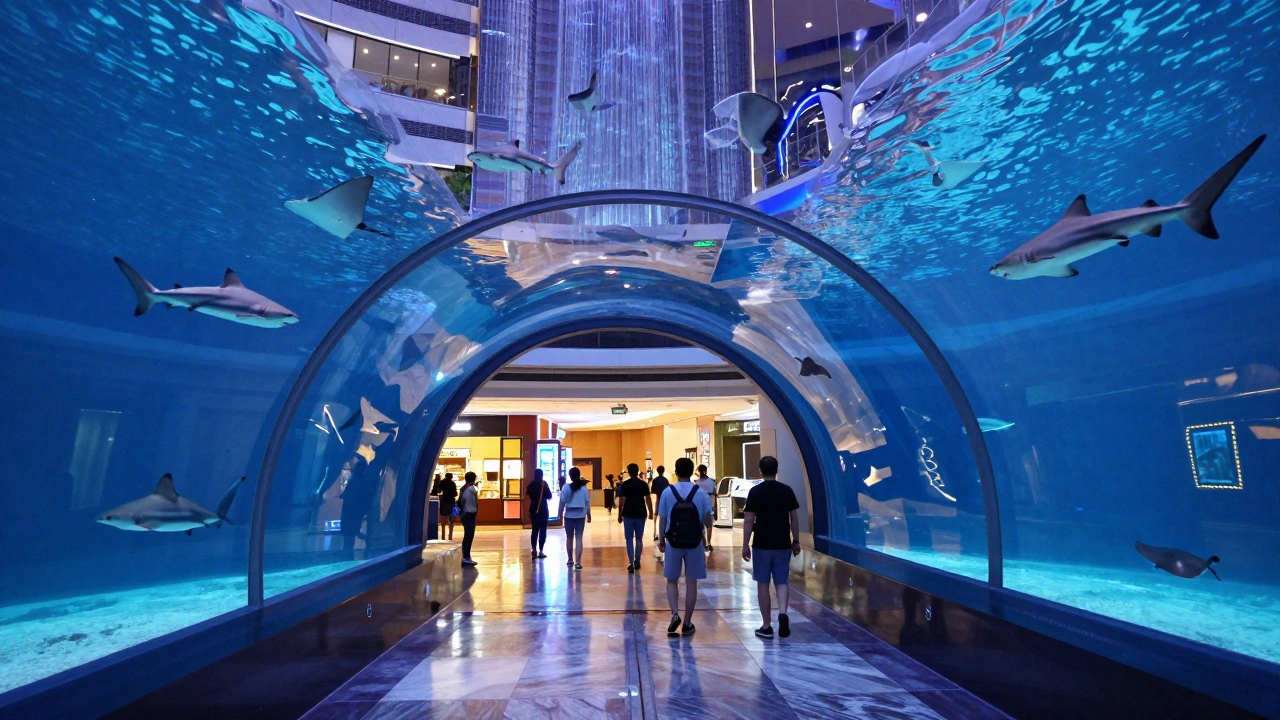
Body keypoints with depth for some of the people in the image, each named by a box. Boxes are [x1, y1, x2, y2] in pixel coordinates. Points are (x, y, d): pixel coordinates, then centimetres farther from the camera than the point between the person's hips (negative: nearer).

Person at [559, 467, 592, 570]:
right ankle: (577, 562, -5)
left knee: (569, 538, 15)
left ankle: (570, 560, 26)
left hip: (569, 515, 0)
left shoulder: (566, 487, -5)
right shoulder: (584, 488, -2)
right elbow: (587, 502, 0)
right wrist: (589, 515, 9)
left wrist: (560, 514, 5)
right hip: (580, 516, 0)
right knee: (579, 538, 1)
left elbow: (562, 502, -5)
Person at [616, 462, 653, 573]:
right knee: (639, 539, 15)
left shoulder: (624, 484, -5)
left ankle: (631, 563, -4)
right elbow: (648, 499, -1)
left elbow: (621, 501, -7)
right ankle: (637, 561, 21)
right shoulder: (643, 484, -1)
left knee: (629, 539, 4)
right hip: (640, 515, 2)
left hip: (628, 515, -2)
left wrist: (619, 515, 1)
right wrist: (650, 512, 10)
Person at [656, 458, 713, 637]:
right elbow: (707, 522, -5)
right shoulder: (701, 493, -5)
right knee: (691, 582, 9)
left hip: (673, 542, 0)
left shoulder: (667, 492, -5)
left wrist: (661, 539, 11)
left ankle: (675, 614, -2)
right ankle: (687, 623, 14)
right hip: (694, 543, 0)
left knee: (672, 581, 15)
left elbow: (662, 519, -2)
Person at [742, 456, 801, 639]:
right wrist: (796, 541, 14)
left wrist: (745, 545, -3)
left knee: (763, 584, 7)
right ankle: (782, 613, -12)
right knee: (782, 582, 13)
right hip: (783, 544, 2)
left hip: (761, 545, -2)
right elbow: (794, 518, 3)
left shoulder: (755, 492, -7)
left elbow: (748, 520, -9)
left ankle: (767, 627, 11)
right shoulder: (787, 491, 1)